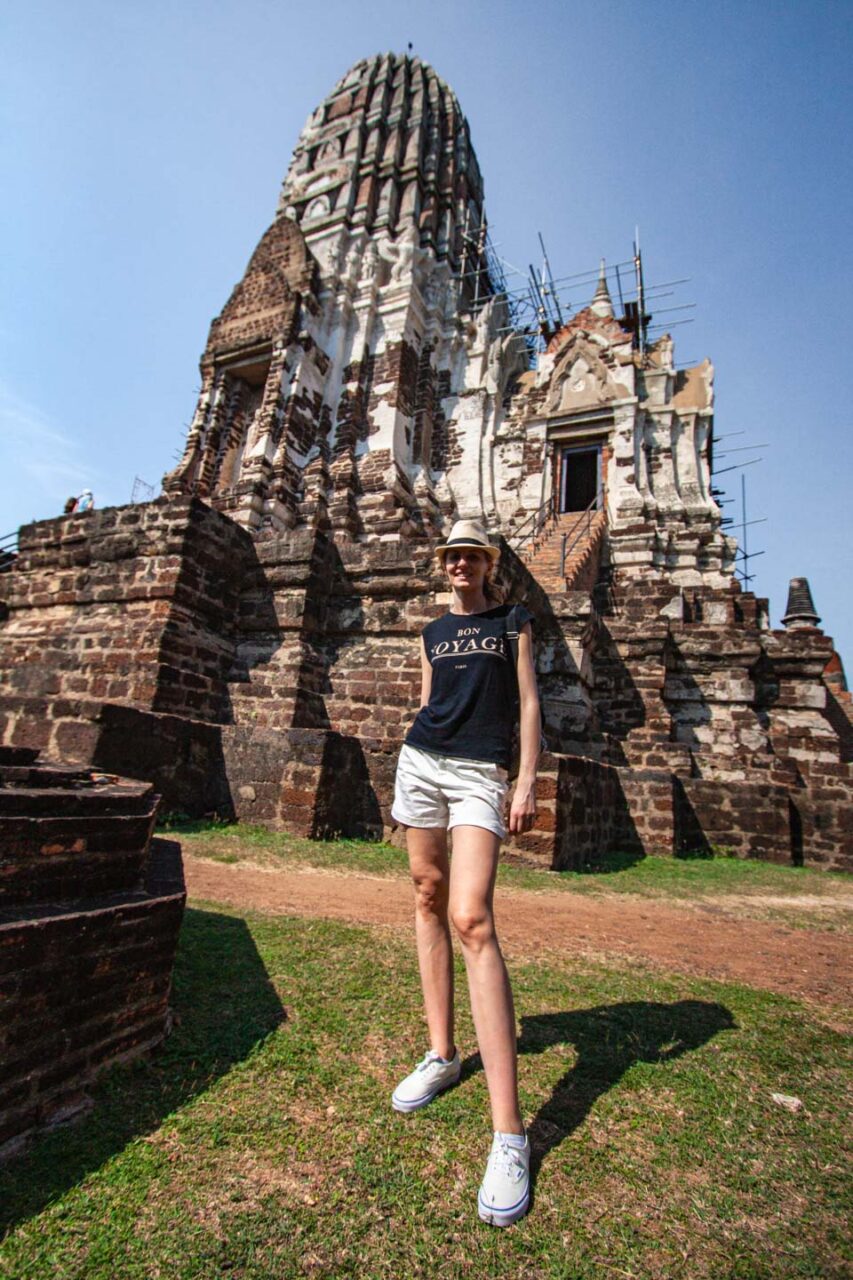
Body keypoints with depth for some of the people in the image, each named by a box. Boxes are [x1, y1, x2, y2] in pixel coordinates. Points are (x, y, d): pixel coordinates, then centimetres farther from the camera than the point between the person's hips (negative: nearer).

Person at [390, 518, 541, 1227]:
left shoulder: (513, 621, 8)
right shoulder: (434, 631, 18)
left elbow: (528, 702, 1)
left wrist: (528, 780, -8)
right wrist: (410, 781, 17)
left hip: (480, 772, -5)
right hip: (420, 762, 5)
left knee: (472, 918, -17)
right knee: (428, 898, 7)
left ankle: (509, 1134, -12)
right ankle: (442, 1054, 24)